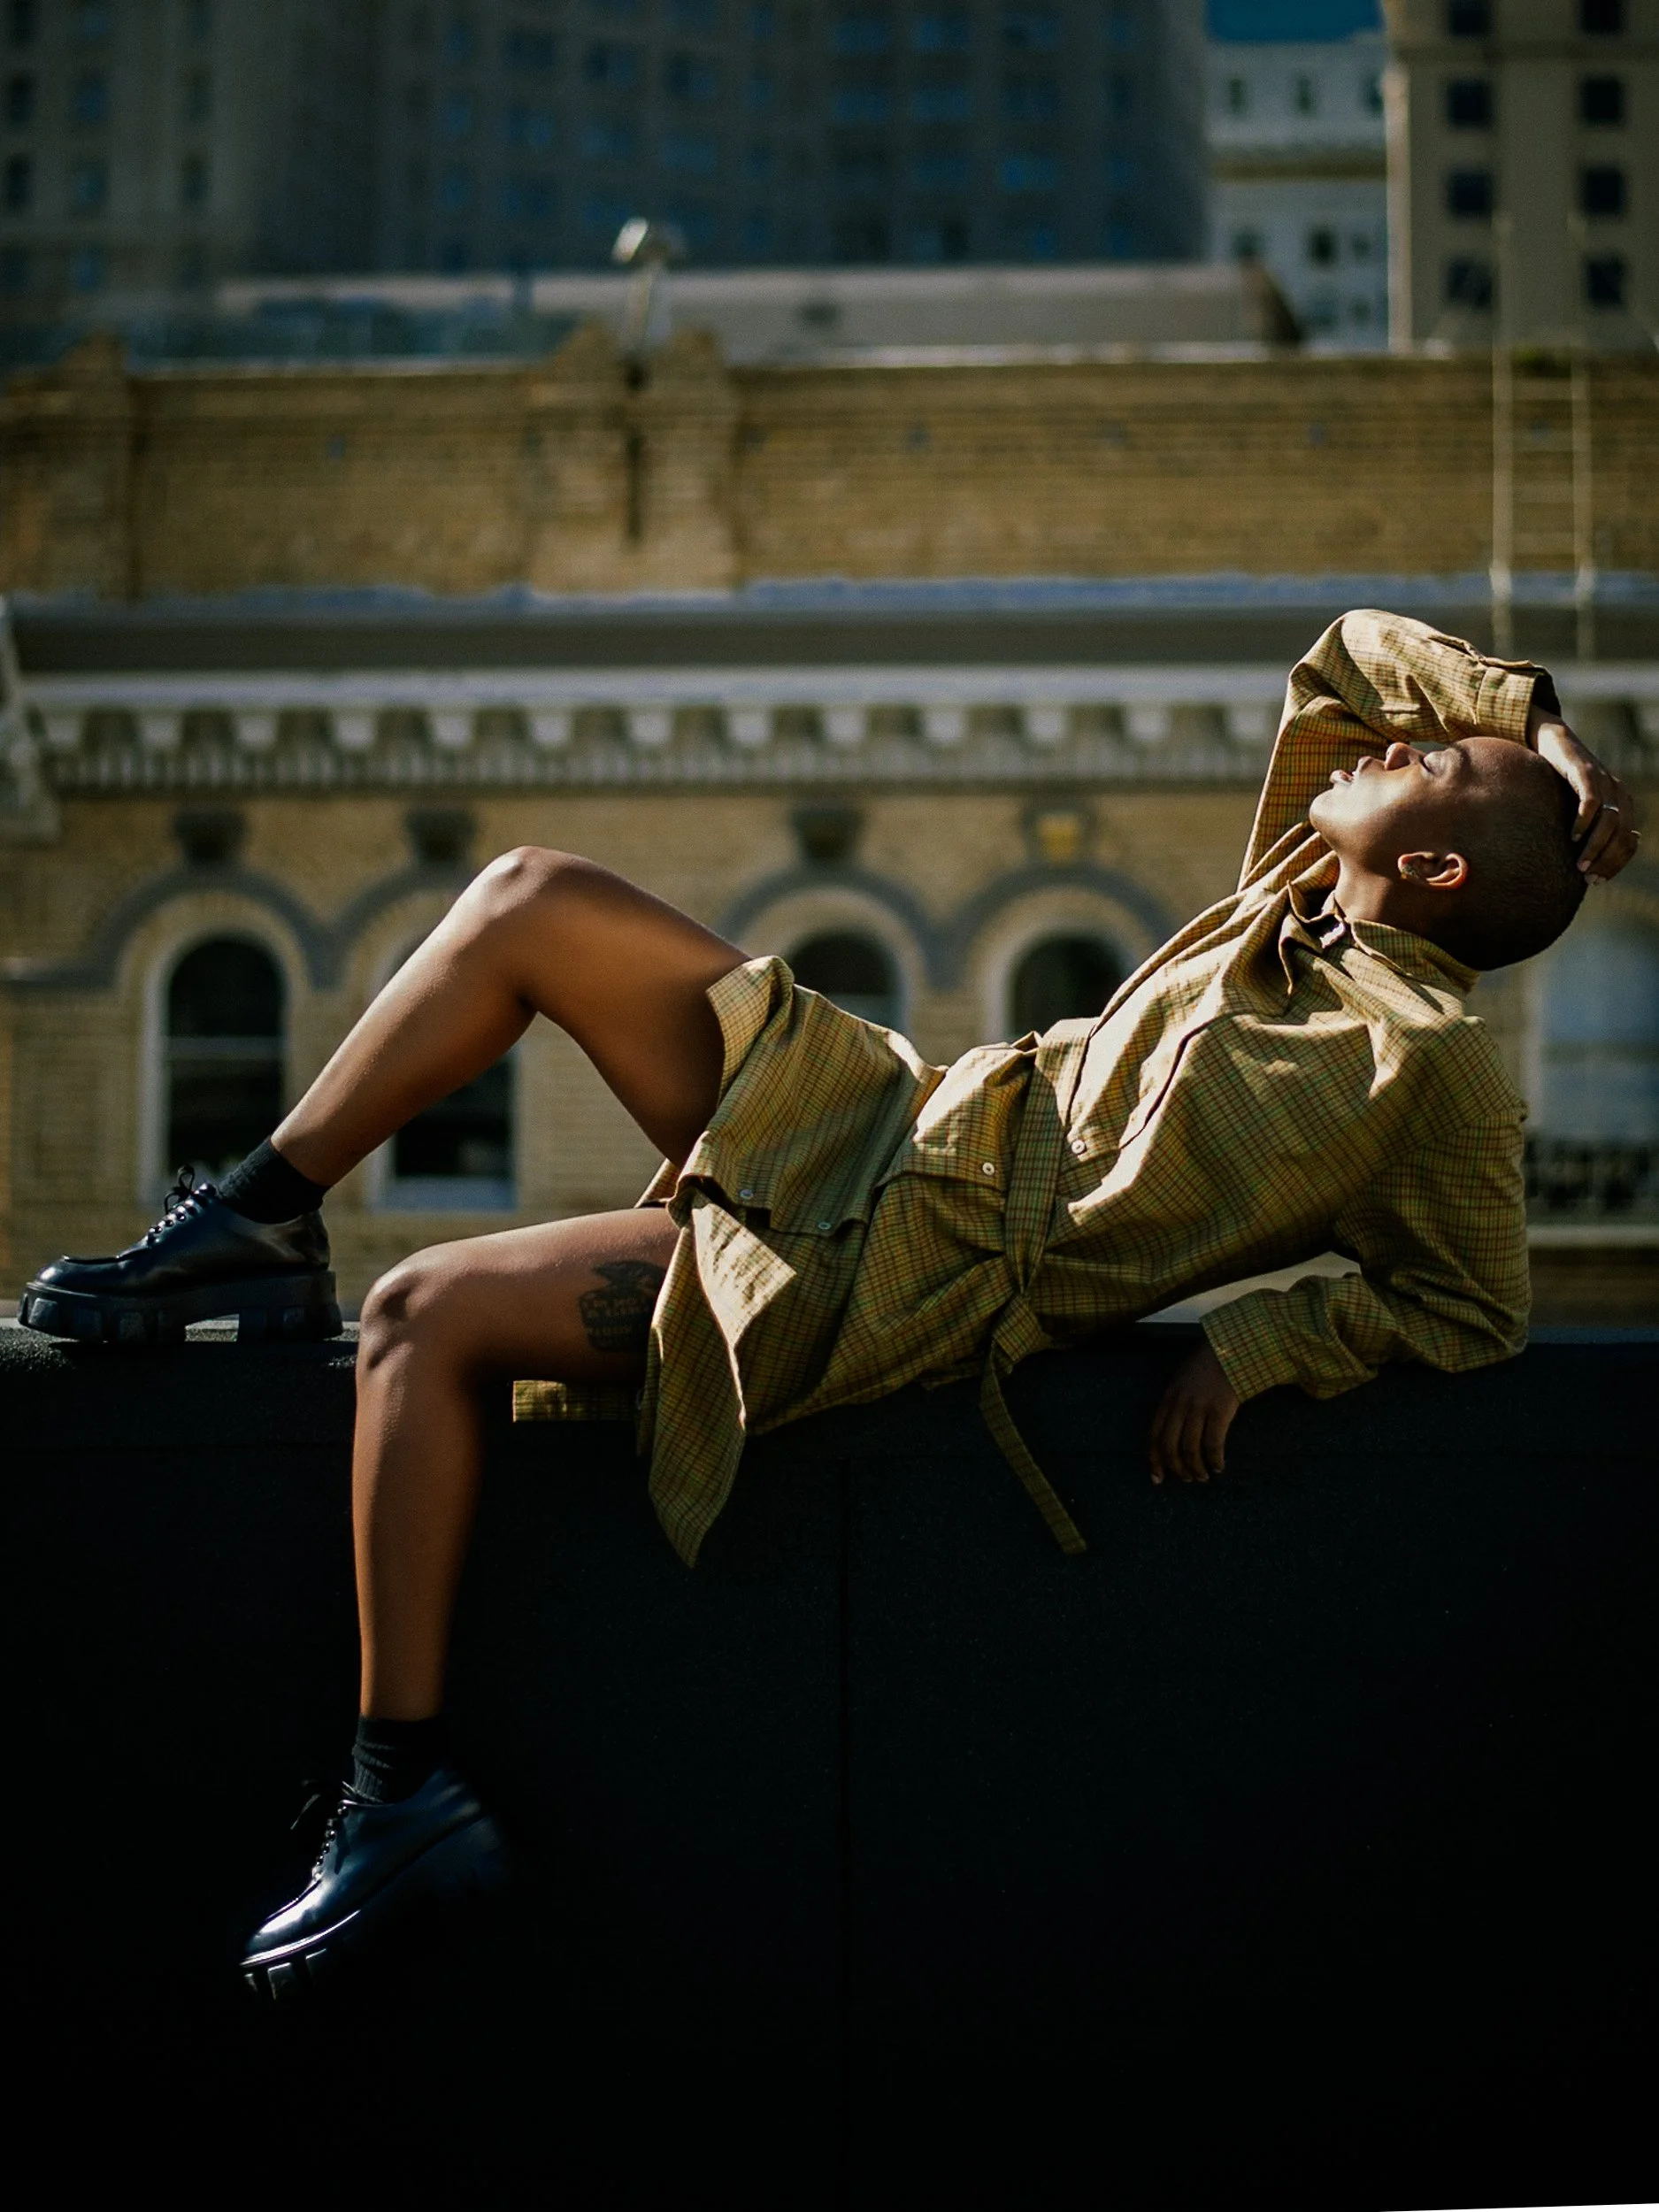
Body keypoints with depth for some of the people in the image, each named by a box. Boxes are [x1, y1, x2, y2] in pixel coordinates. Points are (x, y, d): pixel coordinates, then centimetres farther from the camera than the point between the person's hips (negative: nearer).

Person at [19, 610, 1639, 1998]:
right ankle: (260, 1224, 15)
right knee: (528, 903, 6)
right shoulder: (1299, 899, 9)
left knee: (426, 1316, -16)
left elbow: (1477, 1311, -11)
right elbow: (1345, 658, 21)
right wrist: (1538, 713, 14)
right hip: (892, 1116, 9)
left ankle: (403, 1790, -6)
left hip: (889, 1270, -9)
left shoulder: (1432, 1060, -12)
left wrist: (1253, 1340, -18)